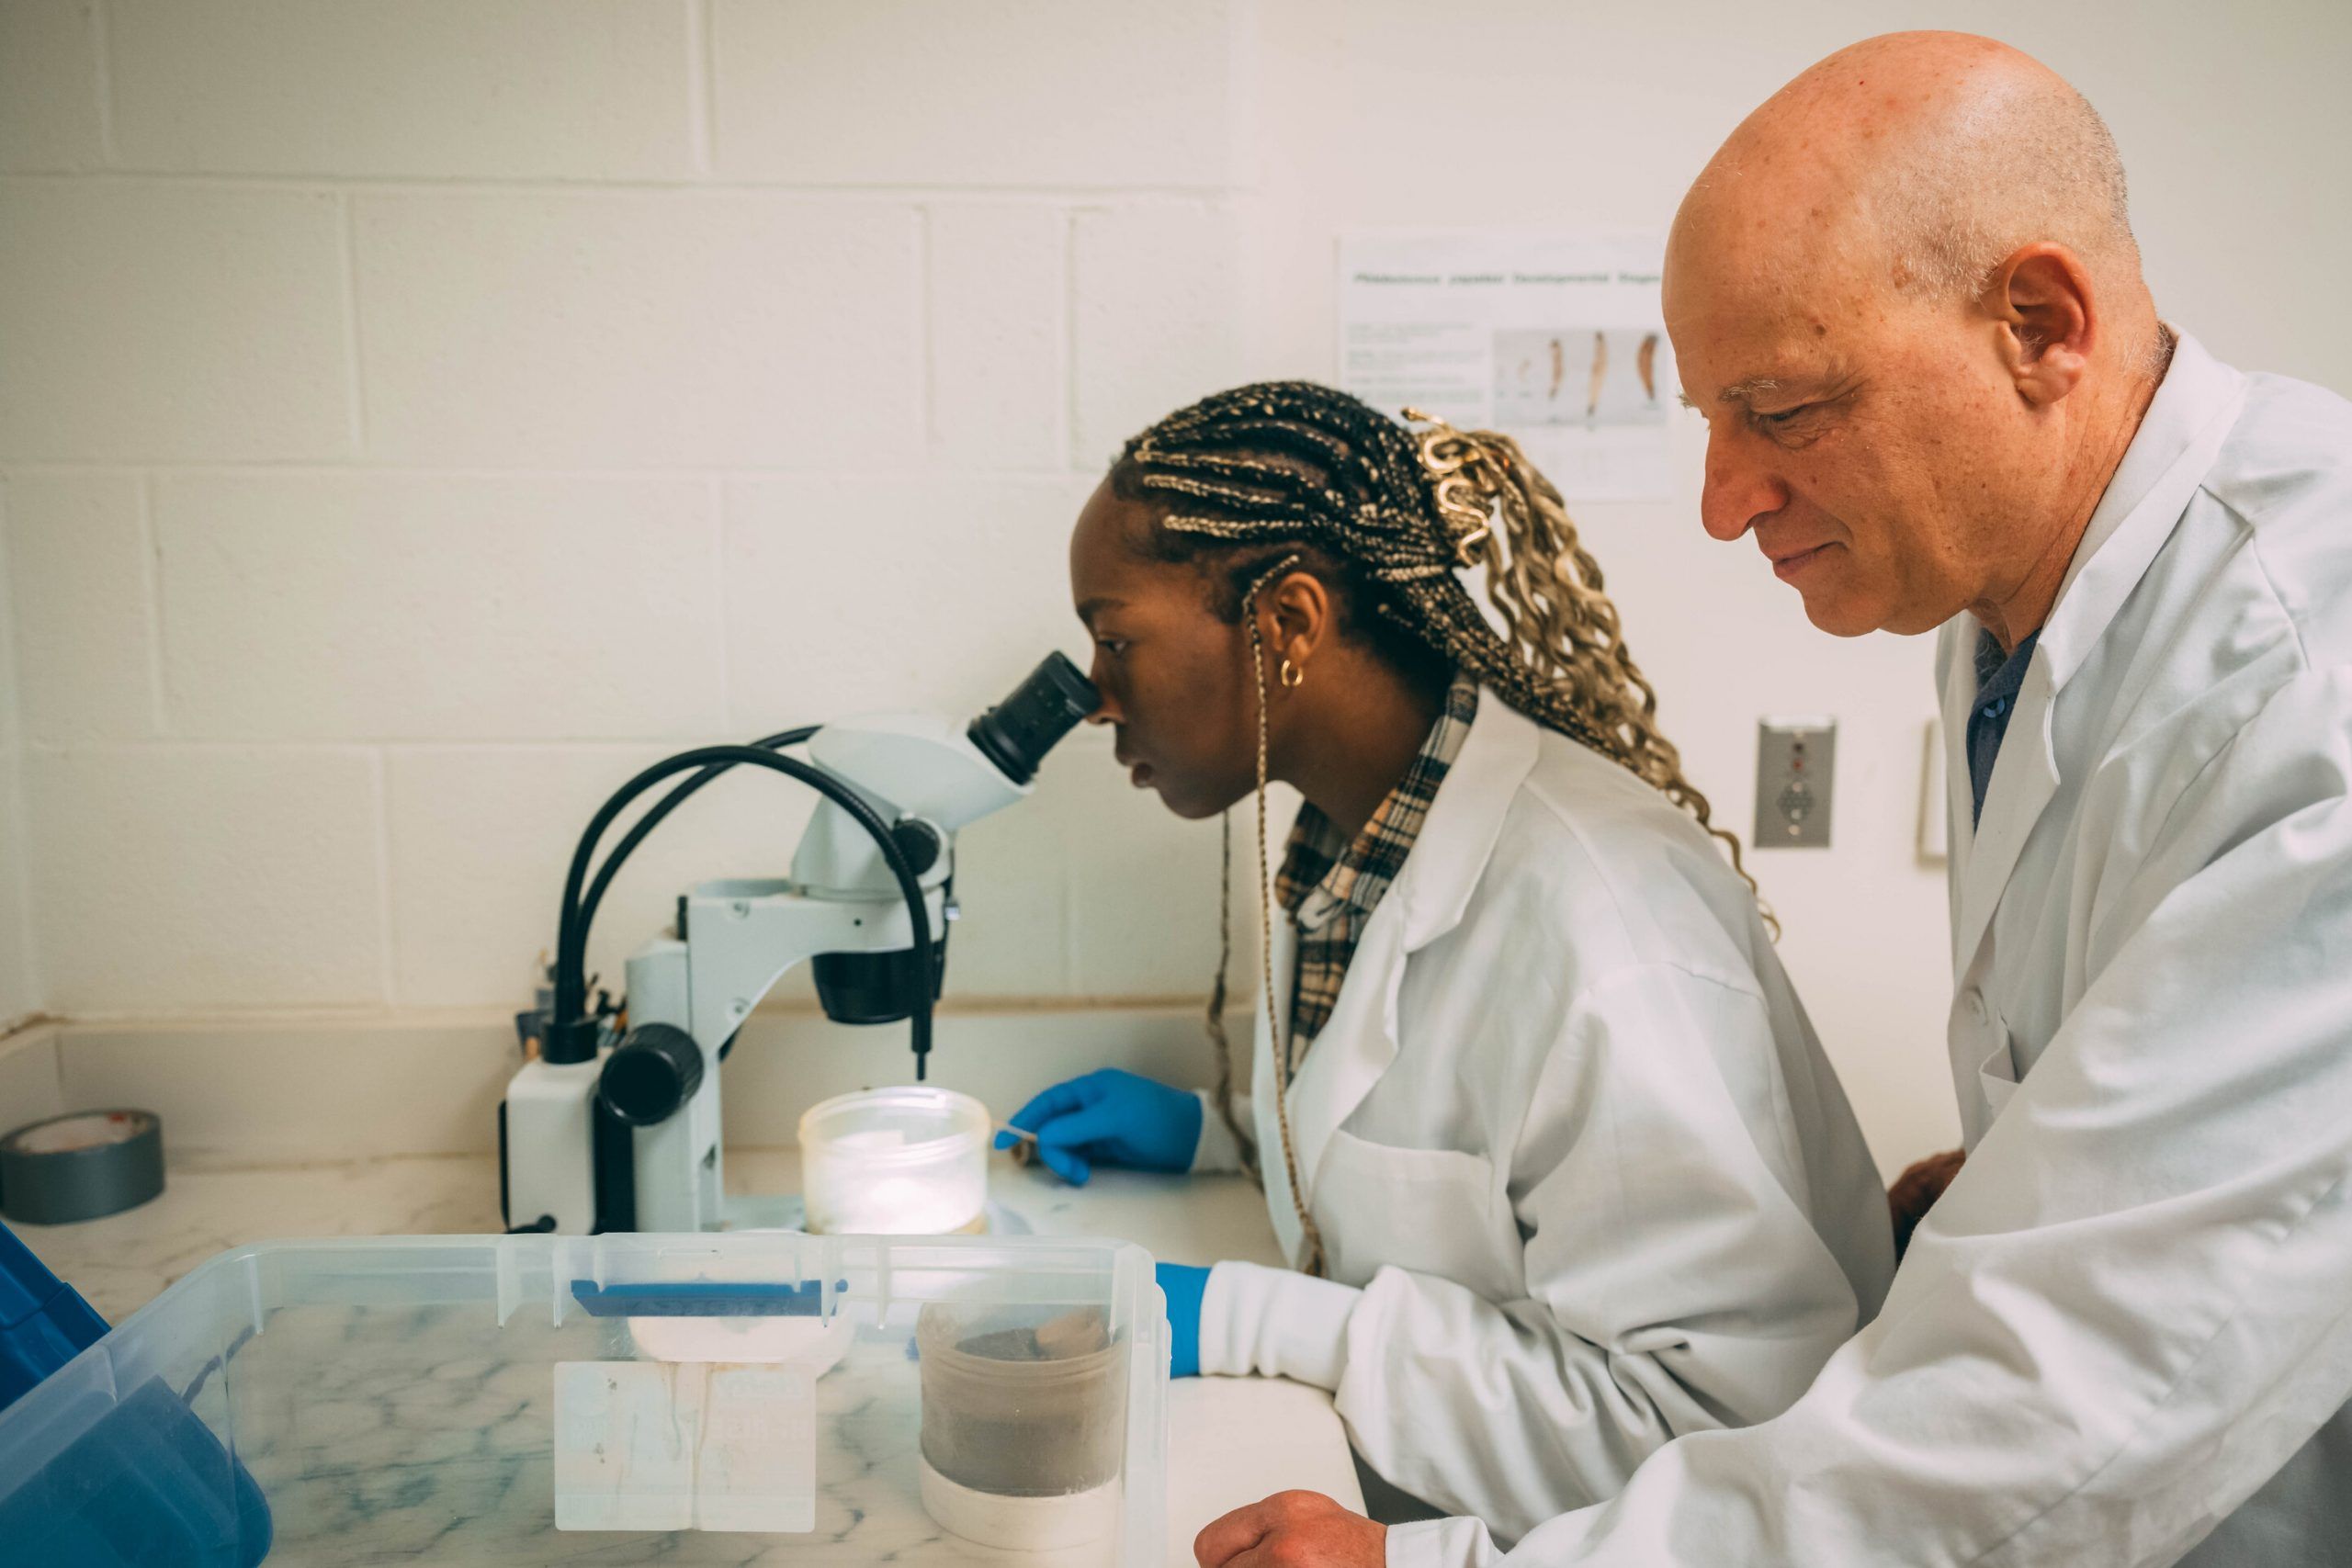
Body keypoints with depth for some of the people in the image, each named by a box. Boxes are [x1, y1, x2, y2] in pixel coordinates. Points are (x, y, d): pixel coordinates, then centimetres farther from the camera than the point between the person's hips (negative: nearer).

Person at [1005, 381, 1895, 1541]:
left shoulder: (1590, 911, -25)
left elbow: (1717, 1417, -26)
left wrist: (1257, 1322, -24)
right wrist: (1213, 1131, 6)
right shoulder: (1352, 841, 2)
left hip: (1564, 1530, -7)